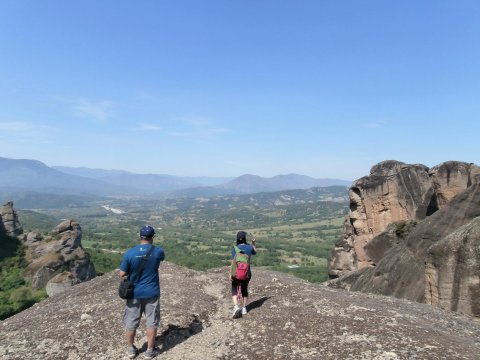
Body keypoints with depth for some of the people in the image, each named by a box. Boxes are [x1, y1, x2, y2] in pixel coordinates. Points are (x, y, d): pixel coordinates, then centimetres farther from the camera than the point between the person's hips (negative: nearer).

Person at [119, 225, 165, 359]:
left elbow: (122, 274, -9)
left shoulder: (129, 253, -15)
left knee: (131, 322, 19)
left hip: (134, 293, 1)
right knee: (152, 322, 14)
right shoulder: (158, 251, -13)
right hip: (152, 293, -1)